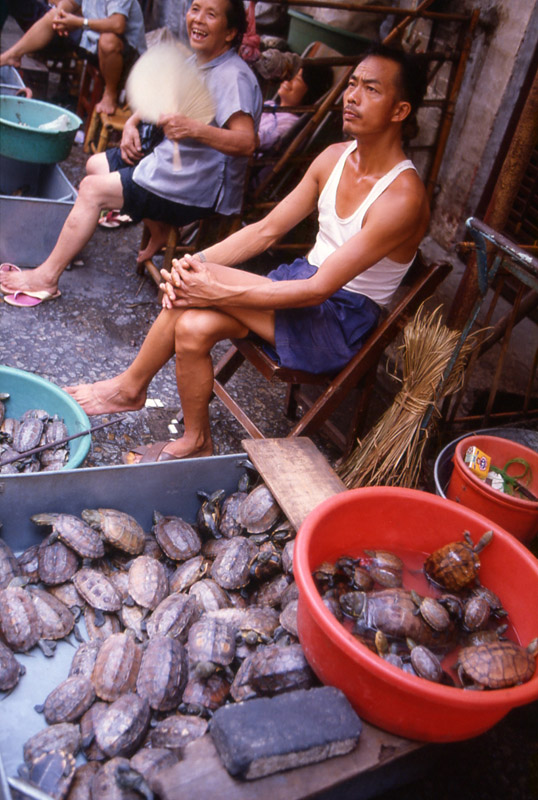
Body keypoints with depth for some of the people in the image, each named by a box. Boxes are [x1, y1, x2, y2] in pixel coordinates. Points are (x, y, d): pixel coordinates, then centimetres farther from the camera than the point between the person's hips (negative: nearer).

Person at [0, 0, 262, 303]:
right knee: (96, 164, 20)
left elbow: (247, 142, -33)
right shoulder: (194, 62, 8)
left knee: (93, 189, -12)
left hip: (200, 189, -10)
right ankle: (160, 230, 15)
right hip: (171, 160, 10)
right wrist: (132, 123, 5)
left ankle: (46, 277, -2)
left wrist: (194, 129, -44)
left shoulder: (234, 77, -20)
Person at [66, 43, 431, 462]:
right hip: (304, 281, 7)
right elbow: (266, 229, 4)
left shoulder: (403, 197, -22)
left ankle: (130, 385, 1)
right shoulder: (335, 157, 3)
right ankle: (195, 442, 5)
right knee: (193, 327, -18)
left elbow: (319, 288, -26)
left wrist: (217, 291, -26)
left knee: (205, 286, -23)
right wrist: (197, 260, -12)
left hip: (340, 323, -7)